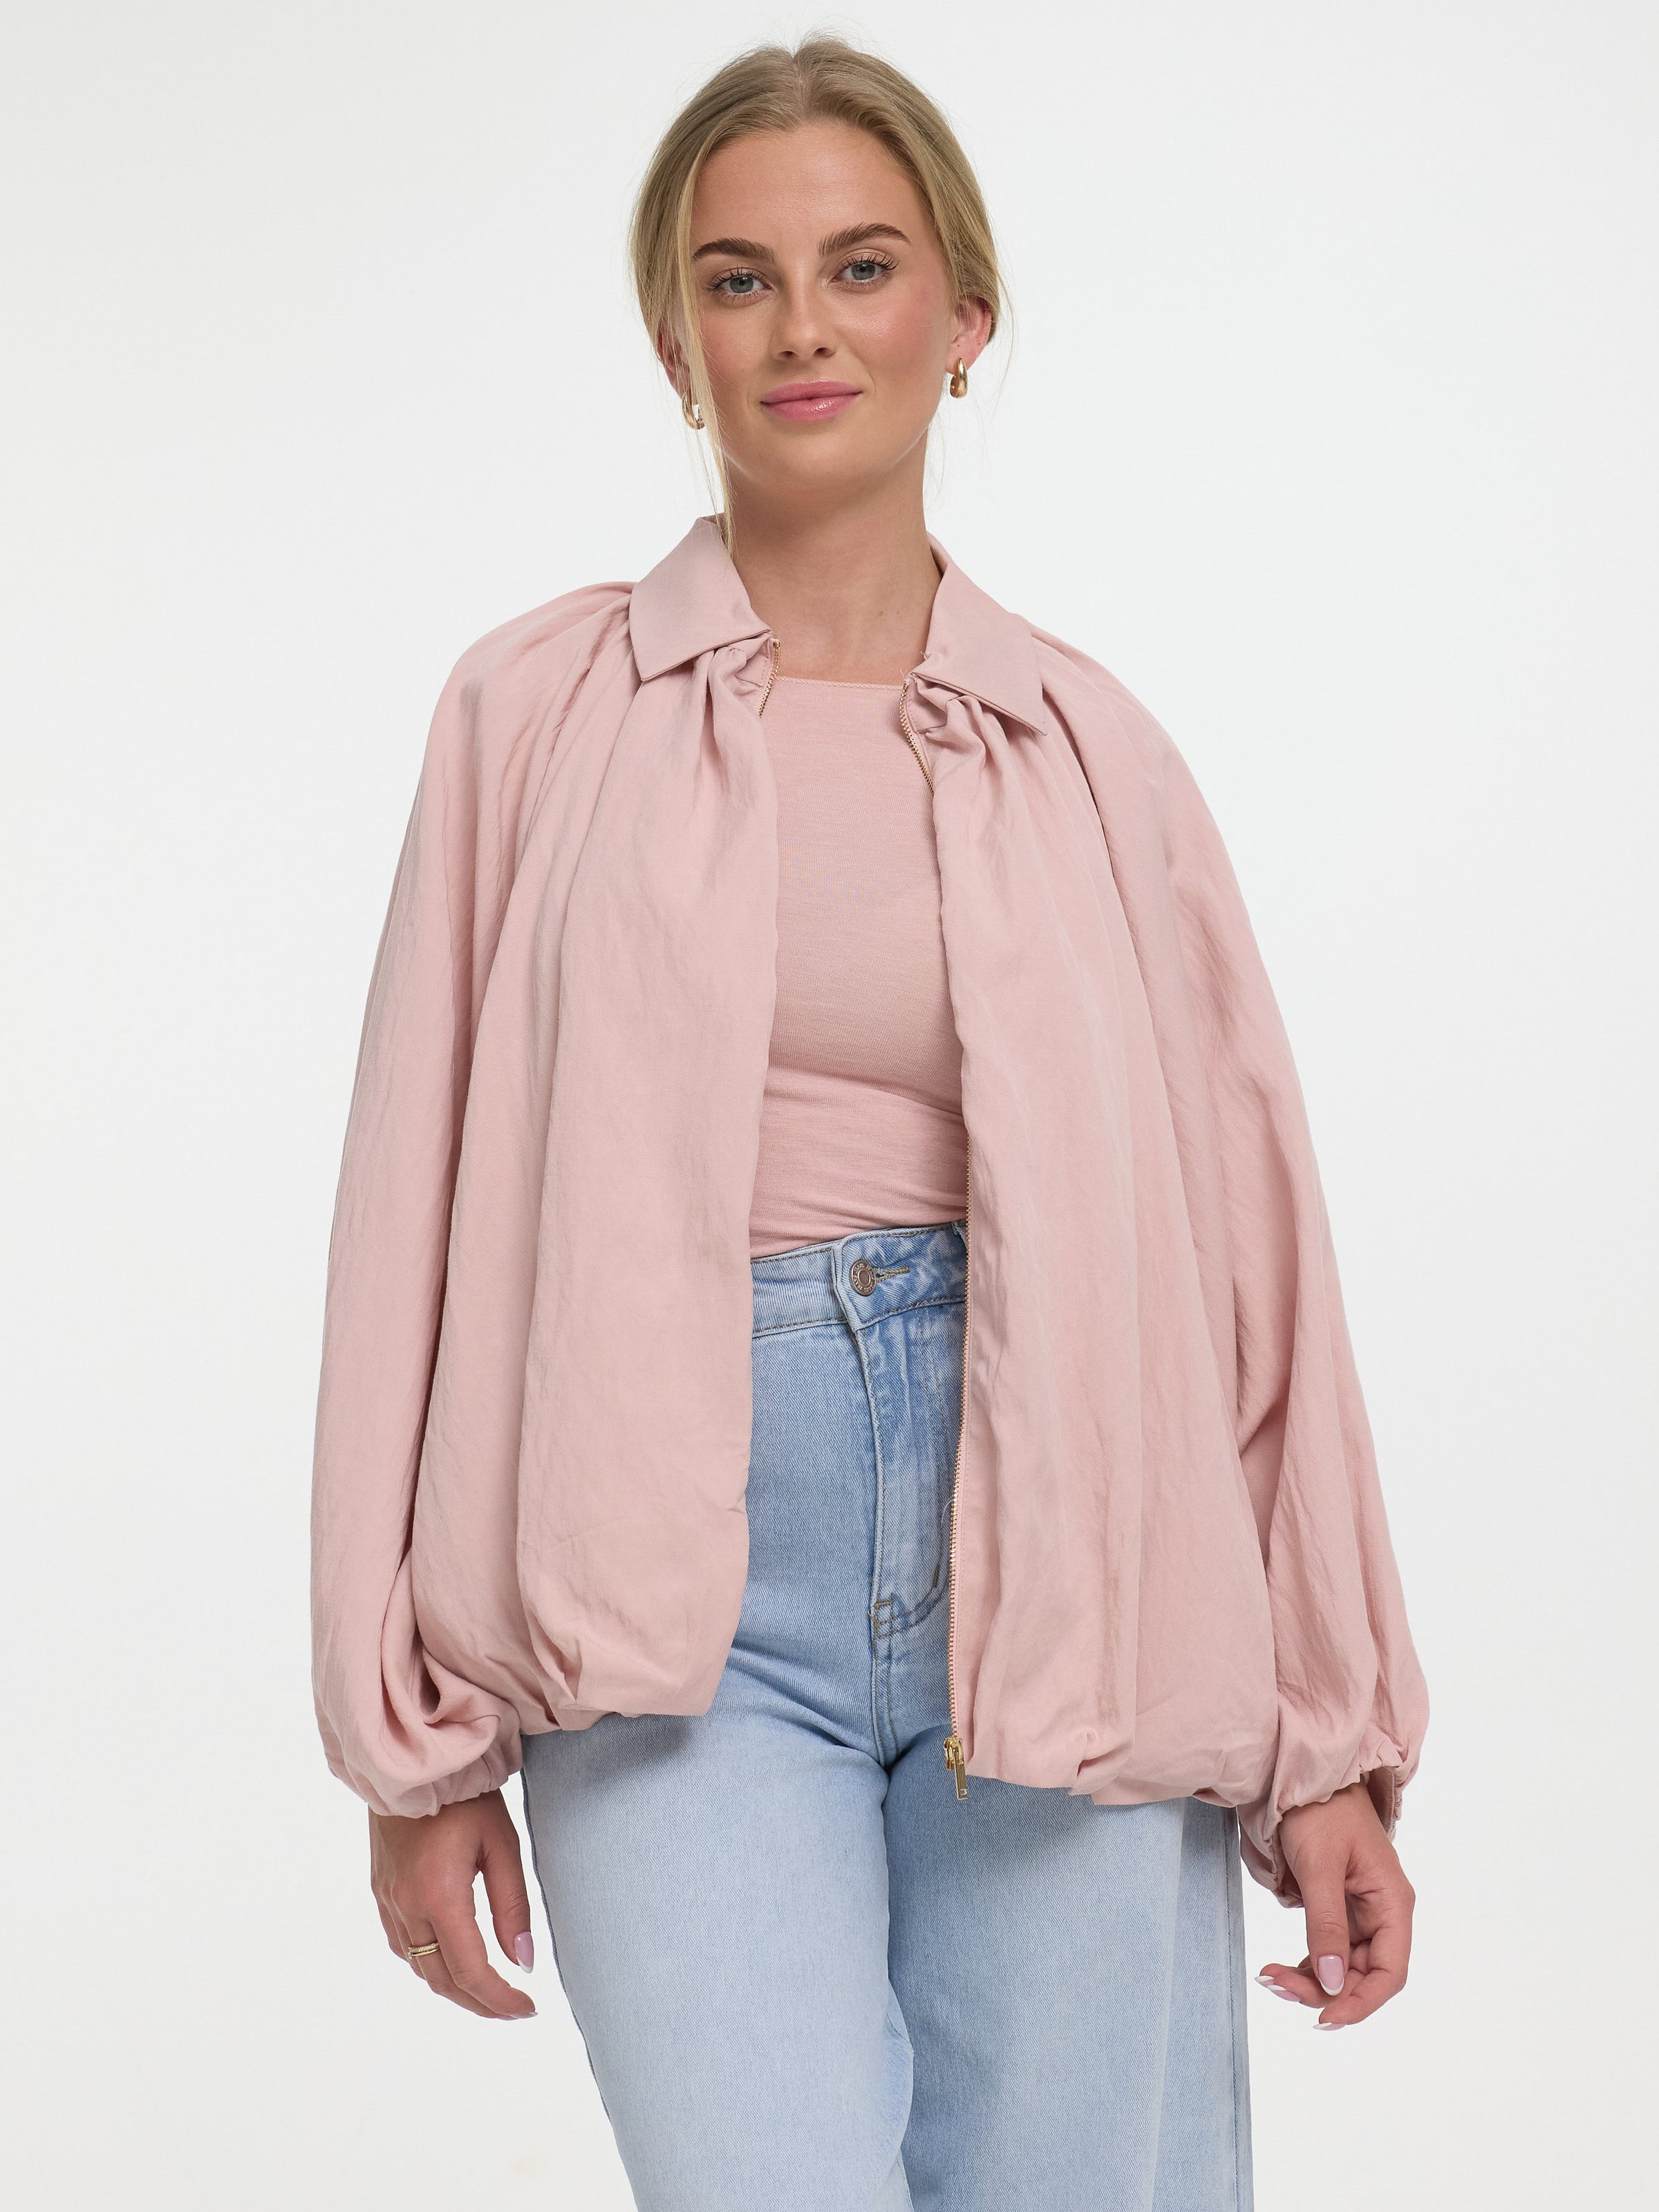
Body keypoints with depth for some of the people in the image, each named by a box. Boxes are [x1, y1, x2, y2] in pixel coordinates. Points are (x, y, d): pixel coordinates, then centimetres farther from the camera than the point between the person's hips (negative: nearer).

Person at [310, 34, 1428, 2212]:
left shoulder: (1091, 750, 7)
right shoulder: (542, 714, 4)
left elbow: (1244, 1234, 8)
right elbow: (423, 1217, 4)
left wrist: (1331, 1744, 7)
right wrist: (422, 1744, 2)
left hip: (1052, 1588, 2)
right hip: (687, 1600, -1)